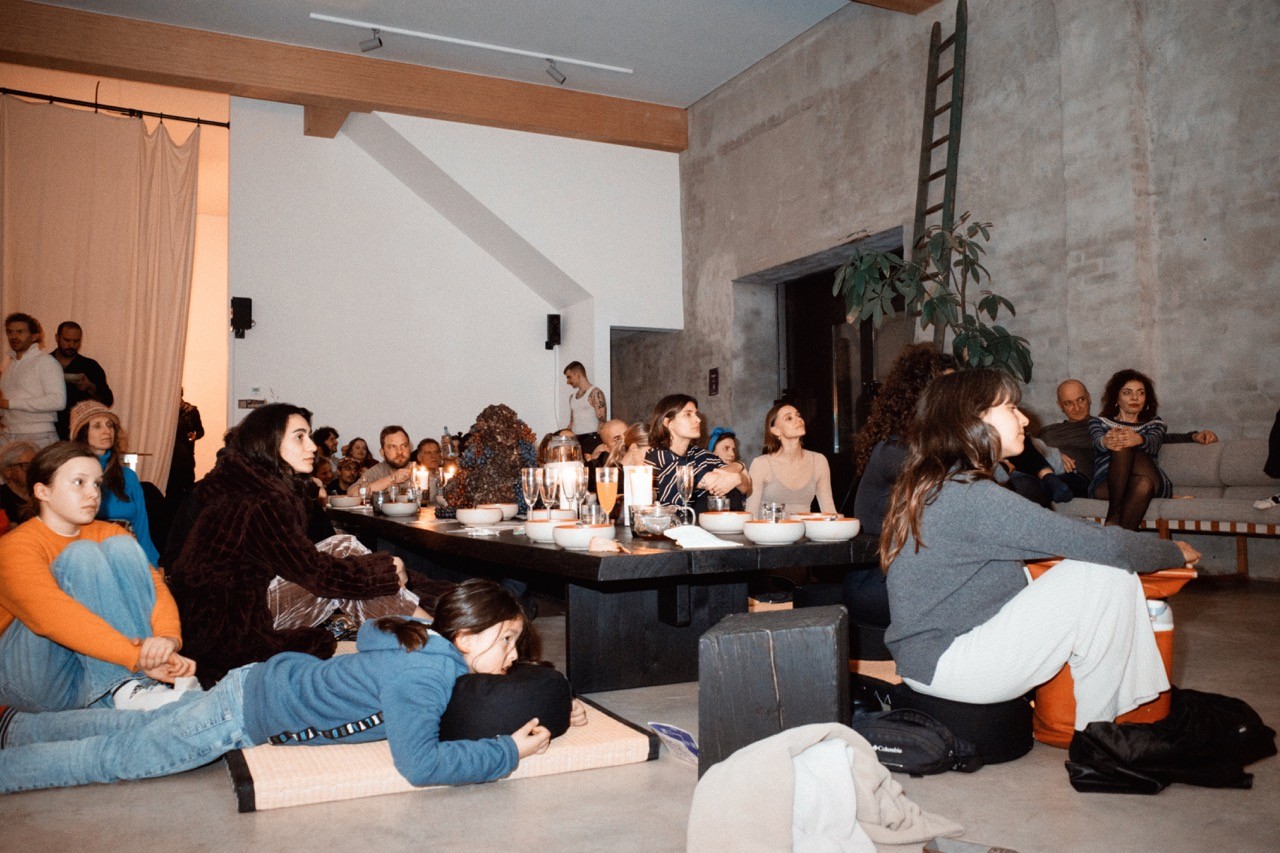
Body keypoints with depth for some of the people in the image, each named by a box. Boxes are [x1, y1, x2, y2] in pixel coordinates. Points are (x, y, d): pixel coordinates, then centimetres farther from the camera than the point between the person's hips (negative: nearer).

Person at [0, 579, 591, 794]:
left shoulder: (436, 645, -8)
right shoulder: (423, 673, -33)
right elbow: (418, 764, -43)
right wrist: (510, 751, -32)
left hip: (269, 682, 8)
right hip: (247, 709, -8)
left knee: (136, 731, 23)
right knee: (115, 757, 8)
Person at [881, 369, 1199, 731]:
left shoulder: (932, 484, 9)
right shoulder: (970, 497, -22)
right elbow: (1103, 545, -18)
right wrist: (1175, 551, 1)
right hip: (943, 666, -10)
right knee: (1104, 572, -12)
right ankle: (1096, 734, 3)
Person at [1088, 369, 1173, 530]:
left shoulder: (1154, 423, 26)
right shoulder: (1098, 422, 24)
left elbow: (1153, 443, -1)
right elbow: (1098, 441, -3)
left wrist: (1138, 440, -30)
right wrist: (1107, 442, -33)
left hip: (1152, 485, 2)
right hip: (1106, 485, -2)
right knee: (1121, 445, -32)